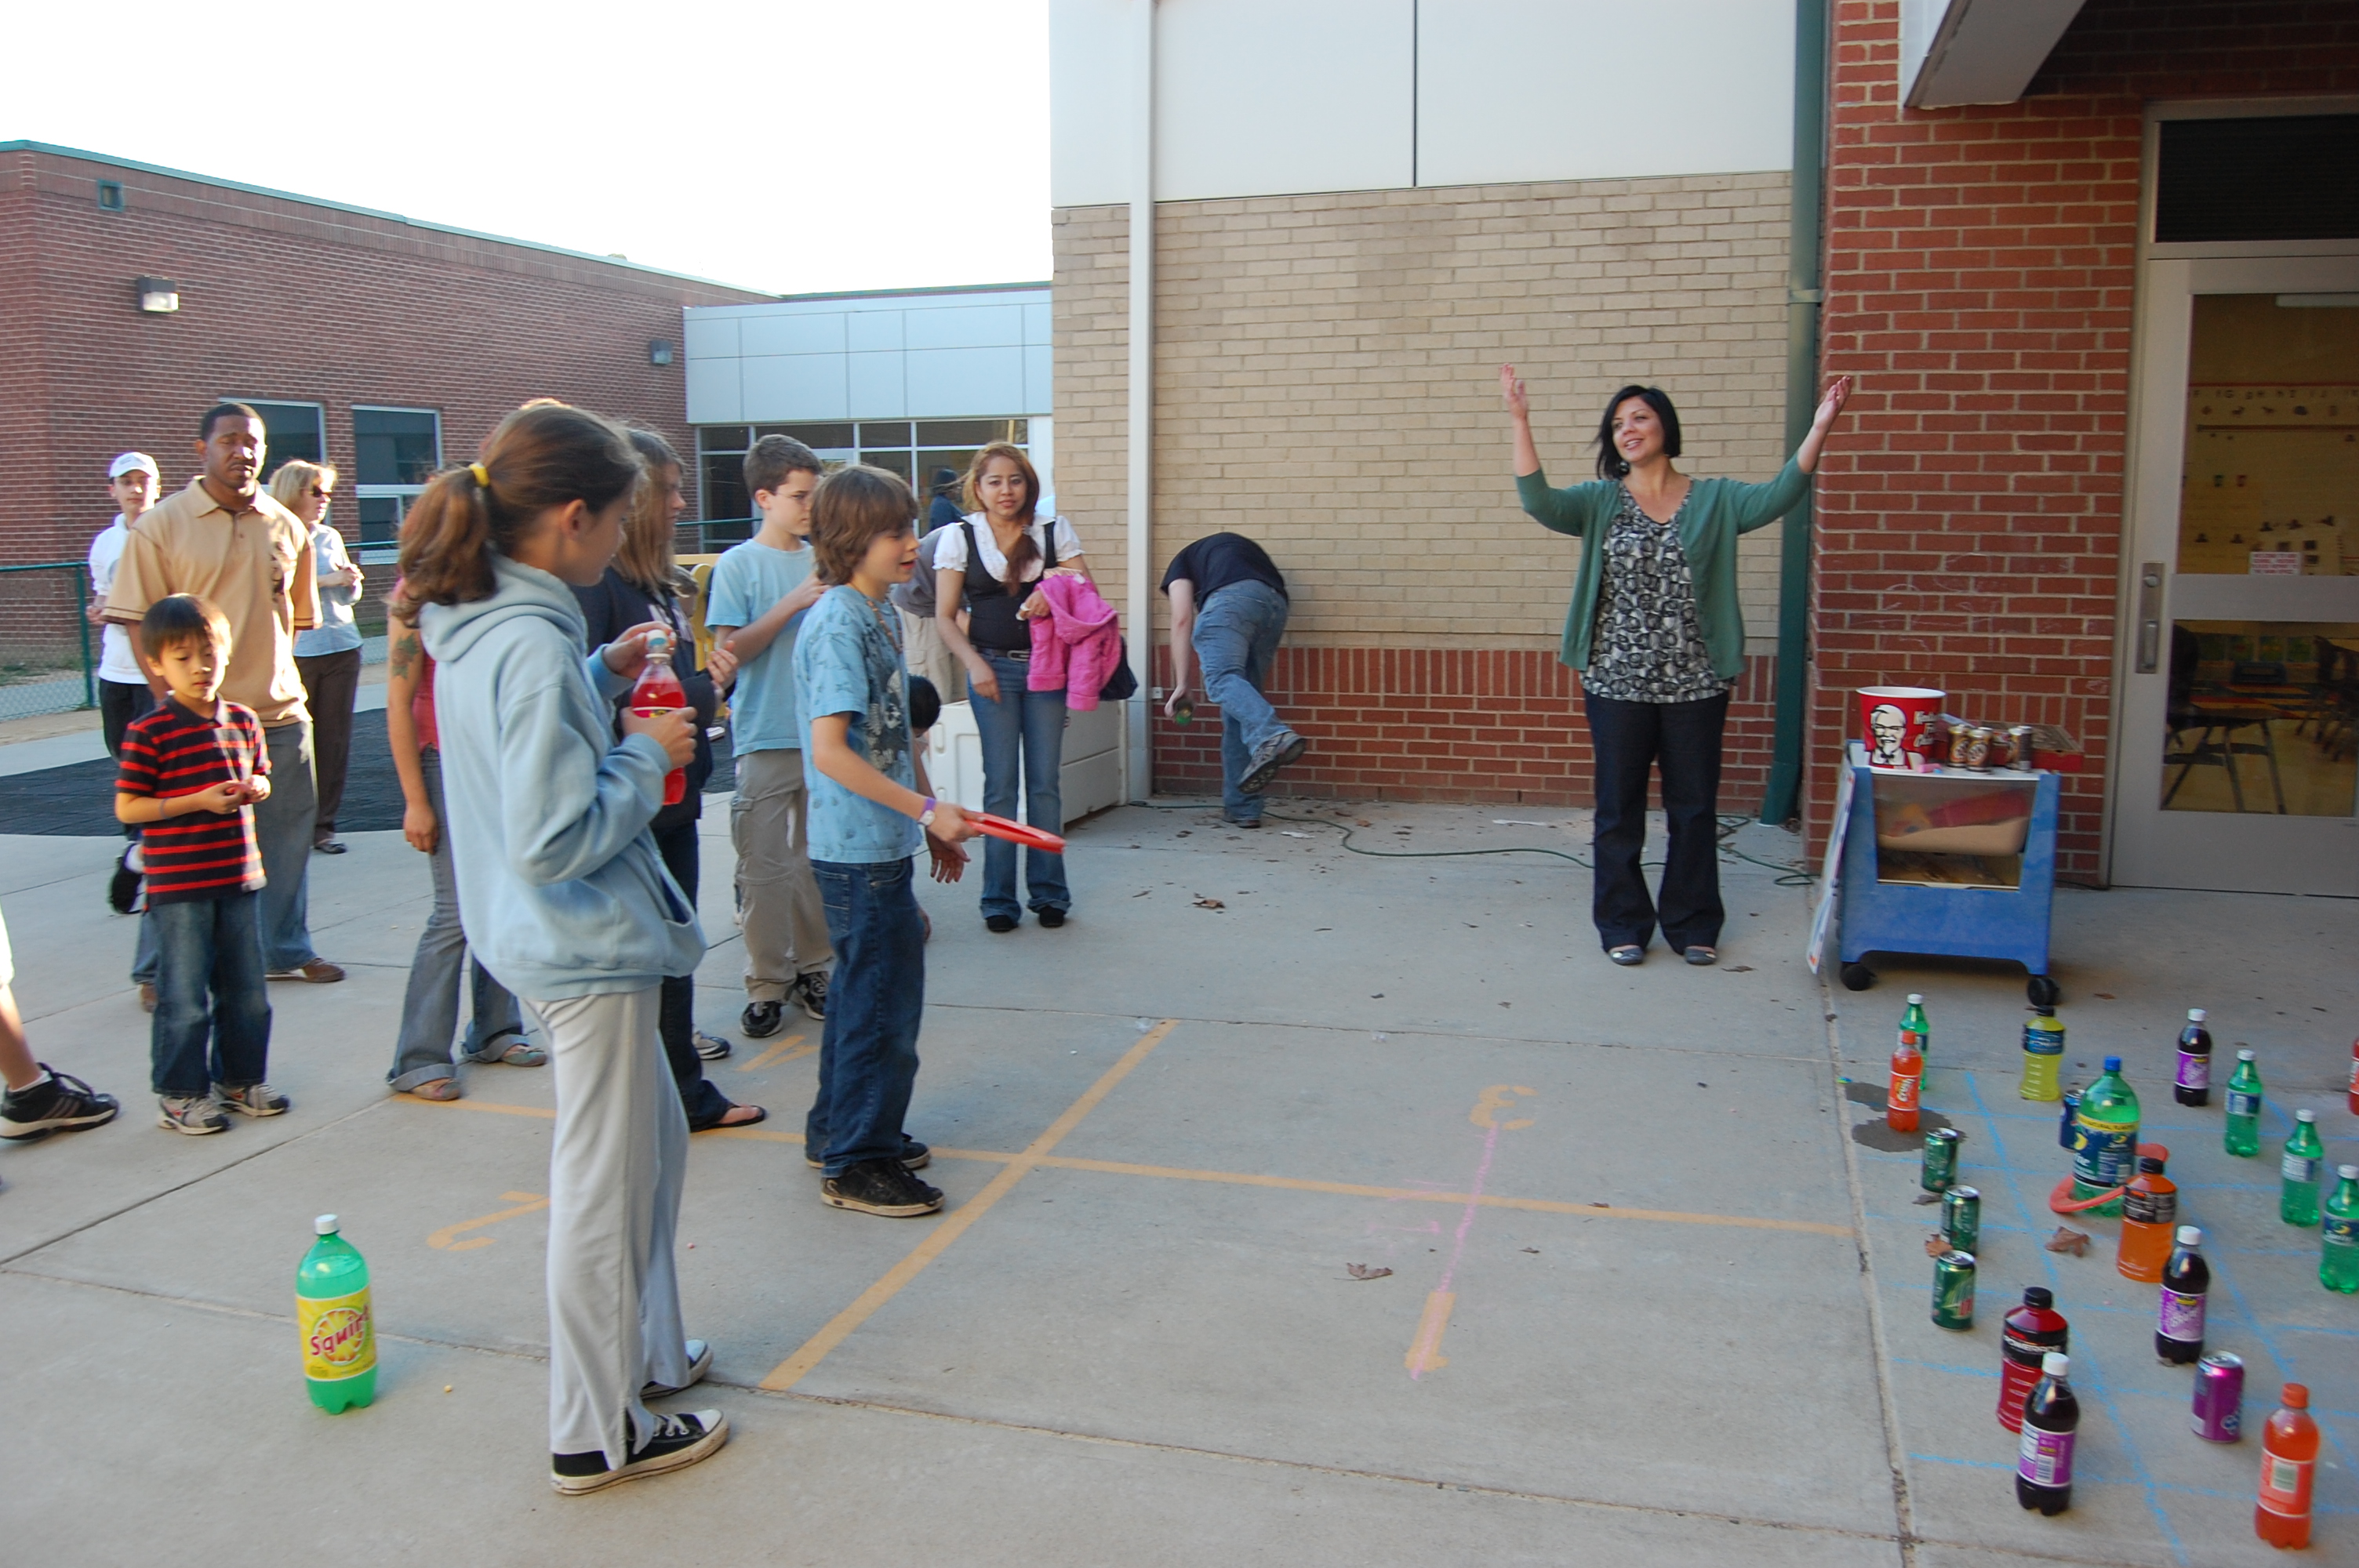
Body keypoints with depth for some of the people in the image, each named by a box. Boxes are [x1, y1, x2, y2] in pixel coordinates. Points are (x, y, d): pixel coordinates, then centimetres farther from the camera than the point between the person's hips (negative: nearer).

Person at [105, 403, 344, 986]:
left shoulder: (288, 528, 8)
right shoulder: (162, 525, -4)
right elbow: (141, 624, -6)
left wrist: (277, 680, 7)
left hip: (281, 713, 4)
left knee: (287, 834, 12)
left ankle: (286, 950, 27)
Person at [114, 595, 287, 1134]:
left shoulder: (243, 720, 8)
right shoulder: (148, 731, -10)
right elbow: (127, 807, -11)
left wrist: (256, 787, -2)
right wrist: (198, 802, -19)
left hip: (239, 875, 6)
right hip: (178, 886, -6)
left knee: (246, 989, 13)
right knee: (185, 997, 1)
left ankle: (240, 1078, 27)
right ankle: (180, 1095, 14)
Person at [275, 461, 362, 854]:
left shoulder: (331, 537, 13)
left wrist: (352, 581, -3)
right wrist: (327, 580, -13)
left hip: (342, 648, 5)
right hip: (296, 653, -5)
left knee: (335, 738, 6)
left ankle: (324, 823, 13)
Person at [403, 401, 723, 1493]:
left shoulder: (474, 621, 4)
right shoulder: (533, 645, -26)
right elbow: (556, 837, -29)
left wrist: (603, 677, 8)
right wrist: (649, 754, -17)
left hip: (553, 939, 10)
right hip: (587, 946, -10)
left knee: (652, 1144, 23)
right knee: (603, 1184, 4)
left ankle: (646, 1355, 39)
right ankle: (598, 1434, 21)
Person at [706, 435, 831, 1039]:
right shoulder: (739, 565, -3)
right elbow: (729, 650, -10)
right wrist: (792, 604, -16)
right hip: (765, 739, -4)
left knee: (819, 859, 11)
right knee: (764, 866, 1)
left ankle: (813, 968, 22)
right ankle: (767, 984, 10)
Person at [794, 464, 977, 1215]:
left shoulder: (882, 617, 10)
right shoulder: (838, 625, -19)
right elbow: (831, 751, -25)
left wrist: (933, 822, 19)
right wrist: (926, 809, -24)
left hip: (881, 846, 10)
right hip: (860, 851, -10)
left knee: (863, 992, 20)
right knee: (884, 1005, -2)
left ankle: (836, 1129, 34)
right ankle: (856, 1164, 10)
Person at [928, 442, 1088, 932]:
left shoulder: (1055, 531, 5)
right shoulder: (959, 537, 2)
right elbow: (945, 616, 1)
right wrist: (975, 665, -11)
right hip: (992, 667, -1)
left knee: (1045, 781, 4)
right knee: (1000, 784, -1)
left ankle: (1048, 891, 15)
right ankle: (999, 898, 9)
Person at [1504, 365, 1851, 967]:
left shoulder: (1715, 500, 3)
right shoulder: (1600, 502, 3)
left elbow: (1776, 497, -14)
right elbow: (1539, 502, -14)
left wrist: (1818, 429, -26)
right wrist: (1520, 425, -24)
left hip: (1696, 685, 0)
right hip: (1617, 682, 0)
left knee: (1694, 809, 10)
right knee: (1619, 810, 7)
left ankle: (1693, 924, 24)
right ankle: (1624, 926, 21)